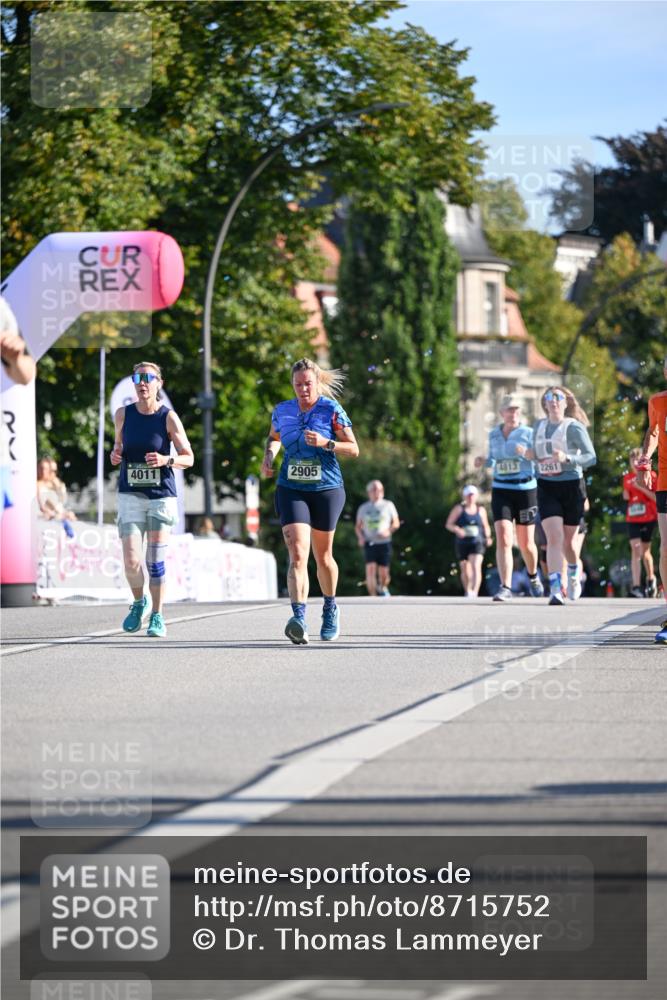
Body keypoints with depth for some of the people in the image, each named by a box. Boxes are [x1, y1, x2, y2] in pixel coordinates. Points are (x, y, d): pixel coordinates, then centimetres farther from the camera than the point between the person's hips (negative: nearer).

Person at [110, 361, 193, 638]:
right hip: (130, 494, 2)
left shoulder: (169, 417, -5)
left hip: (162, 494, -2)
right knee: (131, 562, -8)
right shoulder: (123, 414, 2)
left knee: (155, 561, -2)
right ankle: (139, 602, 21)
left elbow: (188, 458, -1)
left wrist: (166, 460, -20)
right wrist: (115, 454, -2)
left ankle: (157, 617, 13)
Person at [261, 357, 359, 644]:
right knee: (297, 554, -17)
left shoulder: (332, 410, -6)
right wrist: (269, 456, 5)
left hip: (327, 490, -1)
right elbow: (274, 437, 25)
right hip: (291, 490, 1)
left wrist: (326, 443, -20)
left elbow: (354, 449, -4)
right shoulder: (282, 411, 4)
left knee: (323, 556, 13)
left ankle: (330, 608, 38)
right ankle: (298, 616, -29)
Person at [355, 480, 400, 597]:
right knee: (370, 569, -18)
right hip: (370, 543, 0)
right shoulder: (363, 508, 10)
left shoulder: (388, 505, 6)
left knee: (383, 573, 1)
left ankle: (383, 588, 34)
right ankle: (373, 597, -19)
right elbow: (358, 526, 17)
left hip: (384, 543, 0)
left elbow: (396, 523, 8)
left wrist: (388, 531, -11)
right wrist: (360, 537, -3)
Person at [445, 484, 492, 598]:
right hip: (462, 543, 1)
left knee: (476, 566, -21)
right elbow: (448, 525, 0)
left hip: (477, 543, -1)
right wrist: (457, 530, -20)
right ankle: (467, 592, 34)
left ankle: (474, 592, -34)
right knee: (465, 570, 10)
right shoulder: (459, 509, 2)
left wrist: (488, 537, -1)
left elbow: (486, 527, 18)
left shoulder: (481, 510, 8)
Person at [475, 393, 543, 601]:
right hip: (500, 490, 2)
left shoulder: (529, 434, -3)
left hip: (525, 489, -2)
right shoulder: (494, 435, 7)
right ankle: (505, 588, -18)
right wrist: (484, 461, 0)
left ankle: (533, 576, 39)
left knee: (526, 543, 9)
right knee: (503, 539, -15)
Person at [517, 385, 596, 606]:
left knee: (567, 542, 10)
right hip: (546, 488, 2)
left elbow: (591, 457, -12)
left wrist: (567, 458, -27)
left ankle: (574, 572, 42)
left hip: (571, 487, -2)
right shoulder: (539, 426, 8)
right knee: (554, 537, -15)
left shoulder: (574, 427, -7)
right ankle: (555, 589, -21)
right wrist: (528, 453, -1)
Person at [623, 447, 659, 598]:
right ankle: (636, 586, -18)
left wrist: (641, 487, -17)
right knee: (636, 550, -11)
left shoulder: (651, 476, -2)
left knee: (645, 550, 9)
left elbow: (656, 497, -8)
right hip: (632, 518, 2)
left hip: (648, 518, -2)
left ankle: (651, 578, 35)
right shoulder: (627, 478, 9)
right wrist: (625, 495, -4)